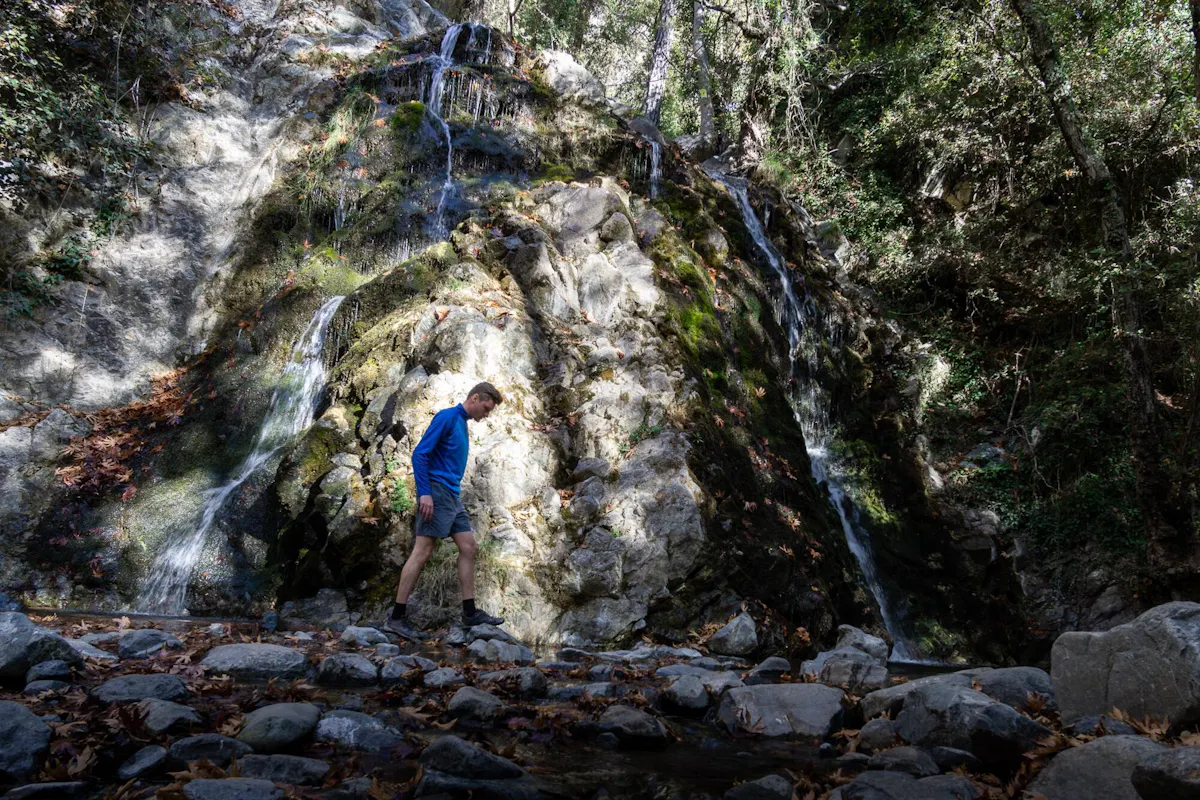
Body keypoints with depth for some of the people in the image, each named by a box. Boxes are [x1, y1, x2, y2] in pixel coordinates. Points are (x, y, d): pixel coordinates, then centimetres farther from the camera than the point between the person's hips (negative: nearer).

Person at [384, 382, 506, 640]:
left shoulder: (462, 423, 18)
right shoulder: (446, 417, -9)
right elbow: (419, 454, -15)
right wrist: (424, 493, -22)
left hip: (453, 495, 10)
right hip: (436, 492, -10)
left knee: (468, 547, 7)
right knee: (422, 552, -10)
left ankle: (470, 612, 11)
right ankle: (397, 617, -7)